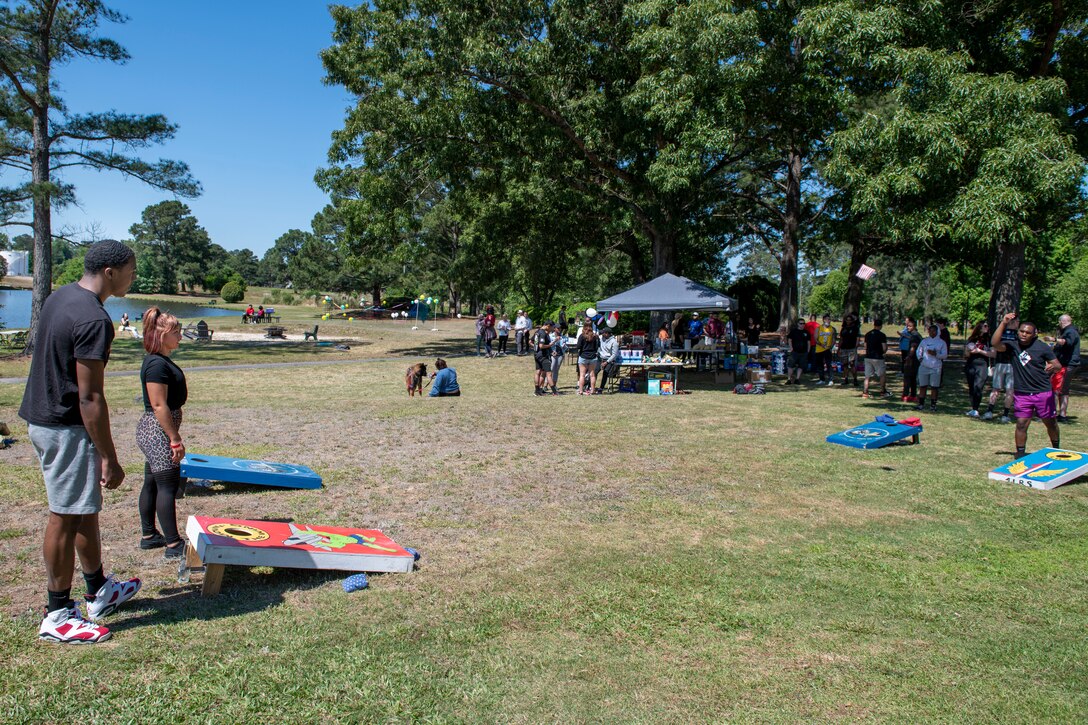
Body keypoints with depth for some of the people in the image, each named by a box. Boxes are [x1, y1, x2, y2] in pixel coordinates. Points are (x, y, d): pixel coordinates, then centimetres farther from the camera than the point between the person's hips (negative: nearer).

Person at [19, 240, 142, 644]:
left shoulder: (60, 297, 8)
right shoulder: (94, 320, -23)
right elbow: (90, 399, -24)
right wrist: (110, 459, -19)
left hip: (42, 417, 10)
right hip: (67, 429, -10)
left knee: (86, 508, 19)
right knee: (67, 517, 1)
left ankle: (99, 593, 33)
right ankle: (57, 617, 14)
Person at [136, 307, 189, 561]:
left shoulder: (160, 361, 13)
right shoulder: (157, 364, -19)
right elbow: (159, 406, -22)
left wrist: (173, 436, 22)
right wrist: (175, 439, -20)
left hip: (154, 433, 11)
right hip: (158, 432, -11)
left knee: (152, 483, 16)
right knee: (168, 485, -6)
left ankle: (149, 536, 26)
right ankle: (174, 545, -1)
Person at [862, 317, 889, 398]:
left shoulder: (867, 334, 7)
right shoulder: (882, 335, -10)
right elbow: (884, 348, -12)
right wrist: (883, 352, 9)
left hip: (868, 357, 5)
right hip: (877, 357, -5)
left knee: (867, 376, 7)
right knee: (882, 375, 11)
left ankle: (865, 392, 1)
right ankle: (883, 392, 14)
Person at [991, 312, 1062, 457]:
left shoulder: (1043, 347, -5)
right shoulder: (1013, 345, -2)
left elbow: (1058, 366, -2)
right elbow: (995, 343, -20)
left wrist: (1053, 366, -27)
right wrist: (1003, 323, -25)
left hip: (1043, 392, 0)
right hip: (1022, 394, 0)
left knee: (1050, 423, 14)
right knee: (1021, 424, -2)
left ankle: (1056, 448, 37)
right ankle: (1020, 453, 10)